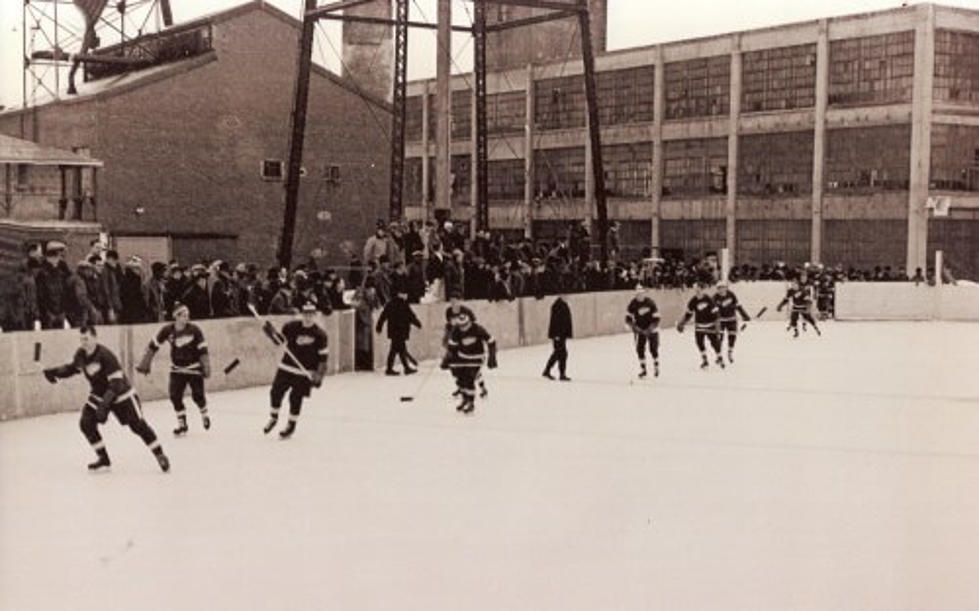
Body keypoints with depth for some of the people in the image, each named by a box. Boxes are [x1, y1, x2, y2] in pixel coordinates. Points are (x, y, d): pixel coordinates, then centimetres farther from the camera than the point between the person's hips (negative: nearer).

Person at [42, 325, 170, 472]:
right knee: (86, 423, -7)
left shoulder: (105, 355, -30)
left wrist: (105, 404, -41)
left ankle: (160, 456, 5)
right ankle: (103, 458, 7)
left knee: (138, 425, -8)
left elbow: (117, 383, -33)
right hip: (98, 395, 7)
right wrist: (55, 372, -1)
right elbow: (72, 368, 17)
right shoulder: (80, 355, -7)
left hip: (121, 395, -7)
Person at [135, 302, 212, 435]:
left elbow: (203, 350, -12)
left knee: (198, 395, -2)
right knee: (175, 396, -7)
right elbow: (153, 346, -3)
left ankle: (204, 415, 29)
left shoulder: (194, 330, -16)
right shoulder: (167, 330, -12)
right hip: (177, 369, 2)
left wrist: (206, 368, -17)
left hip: (194, 367, -2)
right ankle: (182, 424, 10)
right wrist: (144, 364, -3)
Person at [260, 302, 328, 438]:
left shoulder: (320, 335, -10)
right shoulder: (291, 327, -4)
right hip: (286, 367, 3)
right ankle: (273, 418, 28)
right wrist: (271, 331, -9)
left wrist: (319, 375, -13)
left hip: (305, 372, -3)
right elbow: (278, 340, 10)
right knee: (276, 392, 3)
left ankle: (291, 425, 14)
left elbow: (323, 358, -7)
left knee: (296, 397, -4)